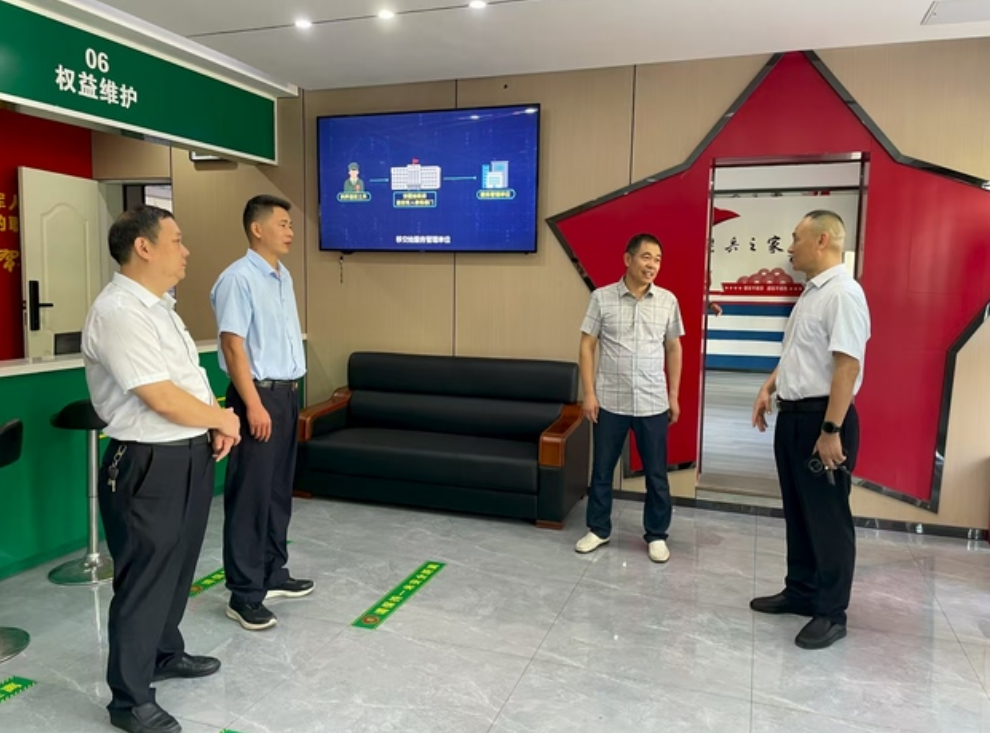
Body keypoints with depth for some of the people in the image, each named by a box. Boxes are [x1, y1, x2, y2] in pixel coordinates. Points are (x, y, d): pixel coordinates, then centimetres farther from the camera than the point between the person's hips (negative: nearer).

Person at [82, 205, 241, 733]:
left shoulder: (159, 306, 11)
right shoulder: (118, 313, -21)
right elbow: (162, 398, -25)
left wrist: (217, 425, 2)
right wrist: (223, 419, -10)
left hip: (190, 455, 10)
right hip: (149, 464, -10)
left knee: (178, 565, 23)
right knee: (145, 578, 4)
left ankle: (165, 654, 43)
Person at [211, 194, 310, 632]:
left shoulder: (283, 277, 13)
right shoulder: (238, 279, -14)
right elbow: (233, 345, -18)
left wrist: (289, 393, 16)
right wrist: (253, 404, -20)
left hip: (287, 392, 9)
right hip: (258, 394, -9)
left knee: (279, 490, 15)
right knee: (250, 495, -2)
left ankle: (273, 575, 28)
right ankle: (244, 594, 8)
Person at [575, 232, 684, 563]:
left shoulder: (668, 301, 1)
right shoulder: (602, 297, -4)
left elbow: (673, 349, 9)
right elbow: (587, 346, -2)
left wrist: (674, 395, 7)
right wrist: (589, 393, -6)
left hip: (653, 404, 1)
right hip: (610, 402, -1)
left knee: (656, 474, 10)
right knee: (602, 469, 11)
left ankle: (656, 535, 27)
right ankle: (598, 529, 28)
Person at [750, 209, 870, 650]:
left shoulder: (843, 293, -18)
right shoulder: (812, 292, 13)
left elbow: (847, 365, -24)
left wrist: (832, 430, -26)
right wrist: (769, 386, 16)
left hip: (822, 419, -10)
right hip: (793, 415, 10)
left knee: (828, 518, 2)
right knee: (798, 512, 18)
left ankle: (831, 613, 15)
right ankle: (801, 592, 32)